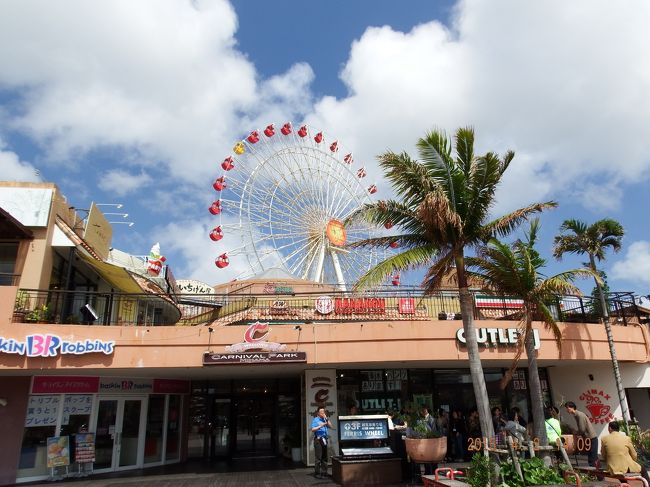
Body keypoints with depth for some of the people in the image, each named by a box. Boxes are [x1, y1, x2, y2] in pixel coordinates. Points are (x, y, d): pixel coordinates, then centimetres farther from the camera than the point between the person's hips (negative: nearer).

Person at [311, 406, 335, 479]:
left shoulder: (325, 419, 15)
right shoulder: (315, 420, 0)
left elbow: (331, 427, 5)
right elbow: (313, 430, -8)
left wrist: (326, 418, -2)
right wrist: (320, 426, -16)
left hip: (324, 439, 5)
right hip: (318, 439, -5)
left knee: (325, 457, 6)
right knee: (318, 457, -6)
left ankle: (324, 473, 12)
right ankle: (317, 473, 2)